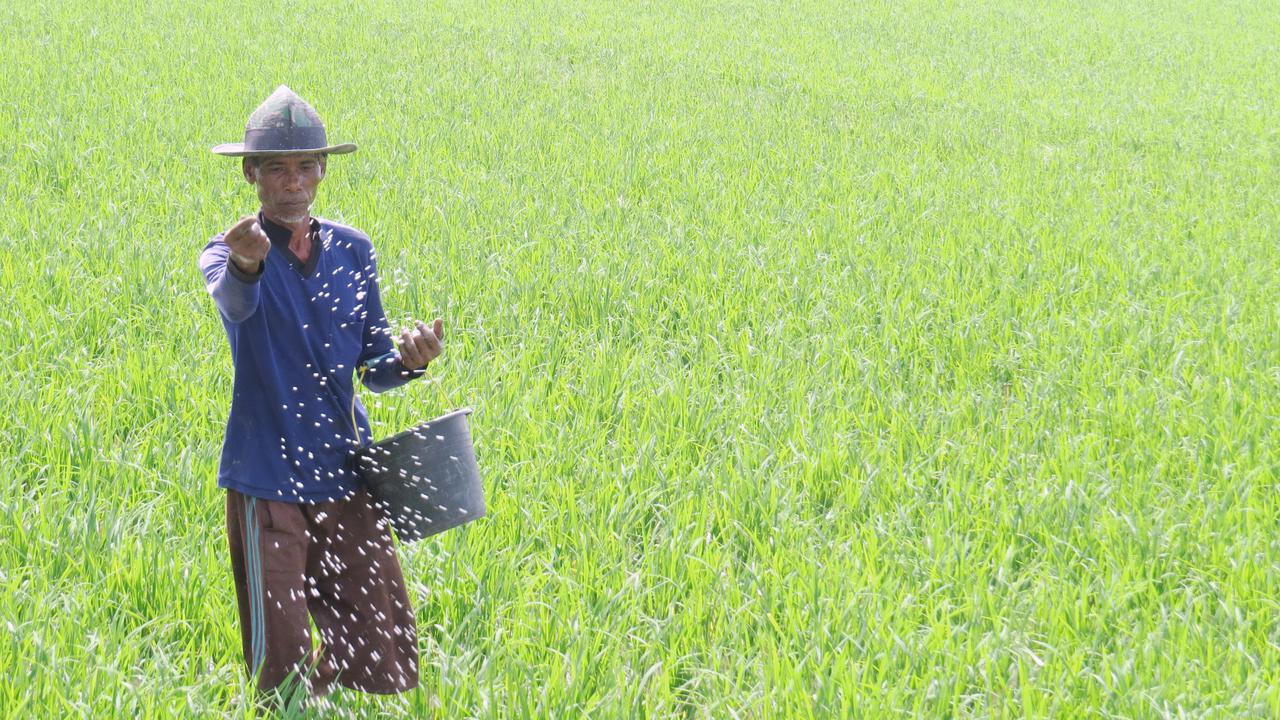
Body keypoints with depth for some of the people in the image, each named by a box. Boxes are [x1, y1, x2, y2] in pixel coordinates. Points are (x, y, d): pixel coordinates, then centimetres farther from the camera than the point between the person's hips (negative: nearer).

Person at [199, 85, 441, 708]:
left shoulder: (352, 251, 7)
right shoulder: (229, 252, -6)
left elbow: (372, 366, 11)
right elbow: (233, 301, -31)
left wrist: (407, 362, -12)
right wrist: (245, 265, -55)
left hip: (345, 473, 4)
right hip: (268, 479, -4)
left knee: (386, 665, 6)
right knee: (283, 671, -5)